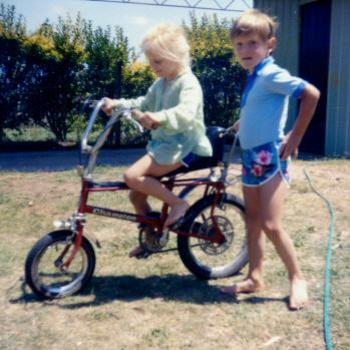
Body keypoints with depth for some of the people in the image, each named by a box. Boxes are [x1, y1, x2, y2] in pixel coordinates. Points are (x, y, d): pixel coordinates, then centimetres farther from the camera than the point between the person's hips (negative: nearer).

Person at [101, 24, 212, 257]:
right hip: (164, 143, 9)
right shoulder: (160, 84, 13)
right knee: (137, 196, 9)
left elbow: (186, 112, -32)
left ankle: (178, 203, -12)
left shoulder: (188, 82, -14)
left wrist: (160, 117, -50)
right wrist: (118, 104, 2)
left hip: (184, 146, -9)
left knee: (133, 176, -25)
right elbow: (144, 103, 17)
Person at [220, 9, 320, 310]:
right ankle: (254, 278, 23)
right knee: (253, 222, 13)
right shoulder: (254, 77, 12)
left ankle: (297, 279, 10)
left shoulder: (271, 74, -14)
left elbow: (311, 93, -24)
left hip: (269, 156, -9)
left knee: (271, 225, -9)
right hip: (251, 156, 9)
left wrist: (295, 137, -19)